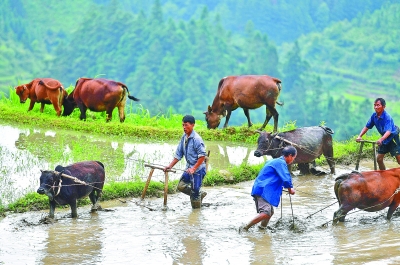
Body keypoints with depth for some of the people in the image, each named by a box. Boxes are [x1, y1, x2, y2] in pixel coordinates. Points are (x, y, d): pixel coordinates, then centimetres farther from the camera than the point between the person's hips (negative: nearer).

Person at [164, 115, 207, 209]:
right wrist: (170, 166, 4)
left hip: (198, 169, -8)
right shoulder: (184, 137, 6)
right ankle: (200, 194, 24)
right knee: (181, 186, 9)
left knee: (194, 191, -3)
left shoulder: (196, 139, -19)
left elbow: (202, 156, -21)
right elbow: (179, 154, 12)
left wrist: (194, 168, -23)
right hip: (189, 168, 8)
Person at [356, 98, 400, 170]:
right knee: (379, 159, 7)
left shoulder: (387, 117, -27)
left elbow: (388, 131, -38)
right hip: (385, 139, 7)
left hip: (393, 138, -7)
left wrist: (381, 139, -54)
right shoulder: (374, 116, -7)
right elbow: (367, 127, 1)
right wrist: (360, 136, -13)